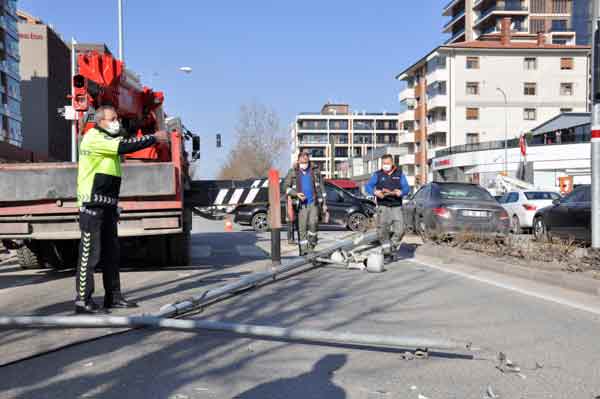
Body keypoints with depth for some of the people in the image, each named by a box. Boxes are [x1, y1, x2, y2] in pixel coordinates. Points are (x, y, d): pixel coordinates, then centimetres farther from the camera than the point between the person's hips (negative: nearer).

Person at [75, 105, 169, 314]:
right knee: (89, 252, -8)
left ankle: (113, 296, 21)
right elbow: (125, 147, -19)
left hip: (108, 206, 10)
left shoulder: (109, 139, 23)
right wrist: (154, 138, -14)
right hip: (92, 205, -10)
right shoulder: (93, 137, -11)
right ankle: (82, 300, -3)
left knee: (111, 252, 13)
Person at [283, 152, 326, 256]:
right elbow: (286, 186, 5)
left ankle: (311, 246, 4)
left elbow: (321, 188, 11)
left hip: (314, 203, 0)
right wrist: (296, 194, -11)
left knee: (313, 223, -15)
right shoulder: (293, 172, 3)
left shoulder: (315, 171, 7)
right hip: (301, 204, 0)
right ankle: (303, 250, 7)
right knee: (301, 228, -1)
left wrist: (324, 204, 8)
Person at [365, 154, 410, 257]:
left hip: (396, 206, 1)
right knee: (382, 230, -4)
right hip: (383, 206, -1)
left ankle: (393, 244, 16)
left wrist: (401, 192, -16)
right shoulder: (377, 174, 8)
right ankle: (386, 248, 11)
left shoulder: (399, 173, 10)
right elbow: (368, 186, 5)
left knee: (400, 230, -7)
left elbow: (407, 188, 6)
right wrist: (375, 192, -15)